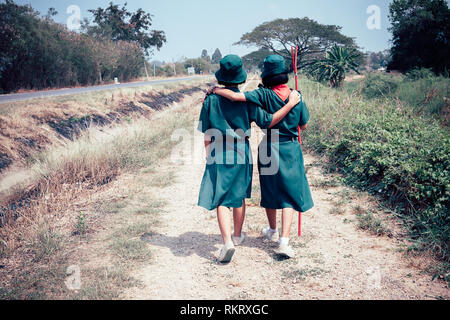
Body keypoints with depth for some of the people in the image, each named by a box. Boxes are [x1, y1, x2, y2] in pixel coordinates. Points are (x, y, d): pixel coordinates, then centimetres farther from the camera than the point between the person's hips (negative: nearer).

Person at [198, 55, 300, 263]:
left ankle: (227, 241, -11)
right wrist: (290, 104, -4)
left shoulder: (211, 100, -5)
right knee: (239, 196, 17)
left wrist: (209, 156, 12)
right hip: (241, 154, 1)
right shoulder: (247, 100, -8)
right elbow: (267, 122, -8)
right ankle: (237, 236, 33)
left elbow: (206, 134, 0)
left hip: (218, 154, -1)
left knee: (220, 199, 2)